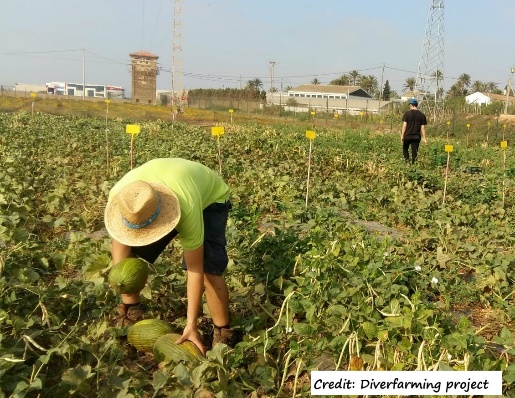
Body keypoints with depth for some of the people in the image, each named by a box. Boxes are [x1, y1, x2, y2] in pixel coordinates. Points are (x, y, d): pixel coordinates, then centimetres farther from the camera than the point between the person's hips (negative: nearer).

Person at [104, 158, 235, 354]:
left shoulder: (188, 209, -45)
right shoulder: (119, 195, -33)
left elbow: (195, 269, -36)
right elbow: (120, 231, -8)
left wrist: (191, 324, -33)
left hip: (210, 198, -5)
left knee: (207, 268, -25)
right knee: (122, 246, -5)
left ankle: (222, 335, -7)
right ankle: (132, 313, 14)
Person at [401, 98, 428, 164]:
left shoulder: (407, 113, -6)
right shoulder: (422, 115, 3)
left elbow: (404, 125, -9)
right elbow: (423, 127, 1)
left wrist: (402, 136, -5)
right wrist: (424, 138, 4)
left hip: (408, 136, -2)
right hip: (416, 136, 2)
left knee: (405, 148, 17)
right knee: (414, 151, 7)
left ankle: (407, 161, 1)